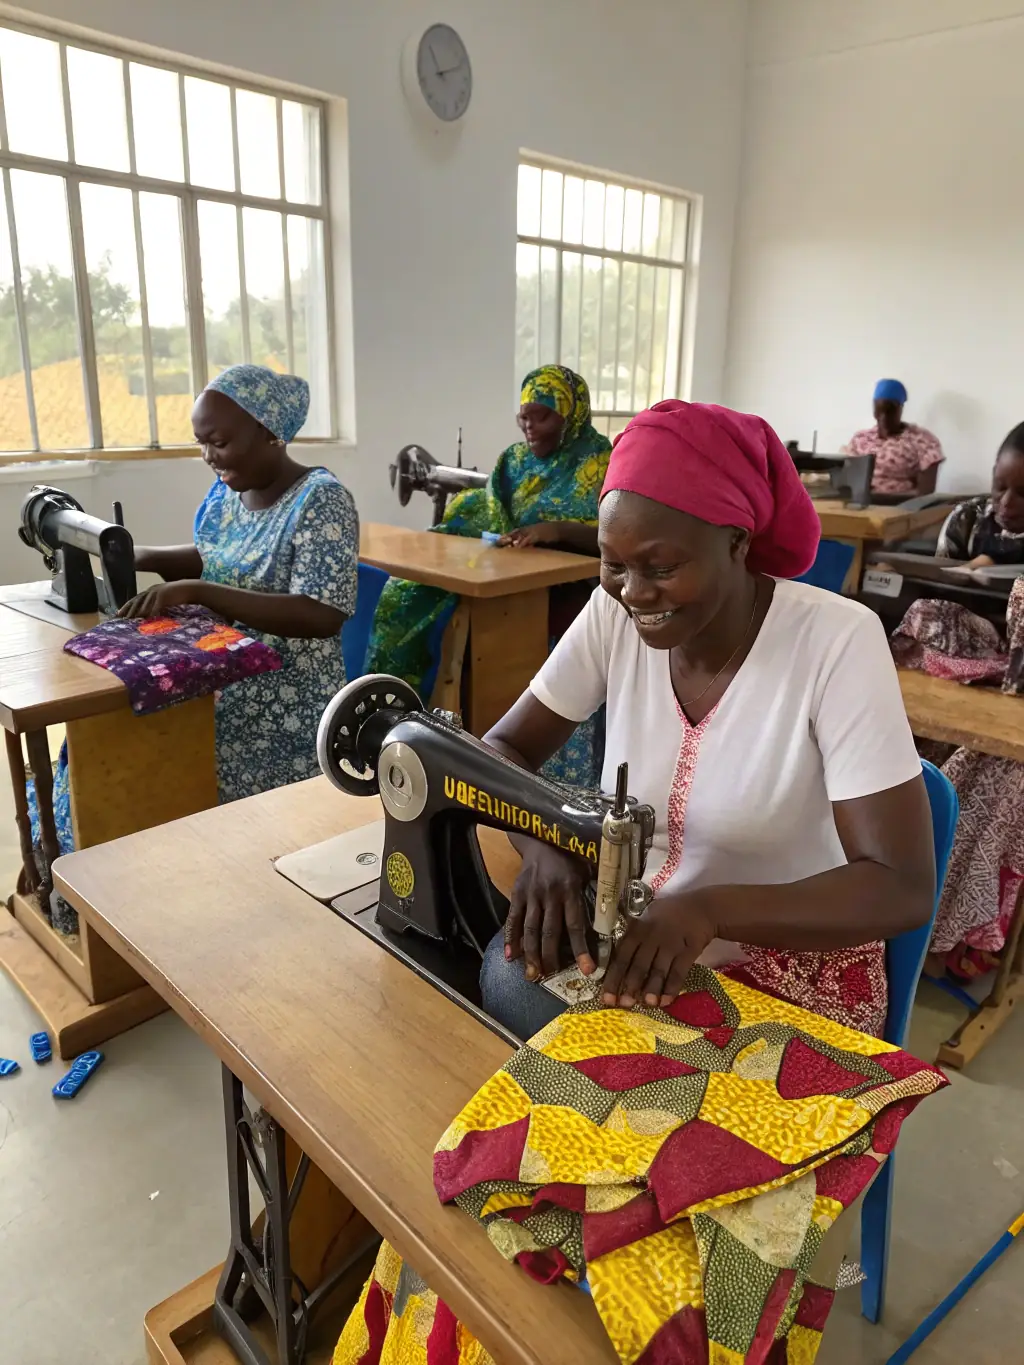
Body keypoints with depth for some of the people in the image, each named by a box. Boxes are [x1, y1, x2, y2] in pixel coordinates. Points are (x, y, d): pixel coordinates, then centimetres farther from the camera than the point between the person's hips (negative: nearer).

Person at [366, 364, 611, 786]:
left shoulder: (601, 465, -2)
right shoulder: (515, 459, 16)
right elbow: (482, 516, 16)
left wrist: (558, 530, -28)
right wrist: (446, 534, -5)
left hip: (568, 589, -6)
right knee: (409, 597, -15)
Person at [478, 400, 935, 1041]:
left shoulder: (837, 642, -22)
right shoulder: (615, 614, -10)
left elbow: (905, 888, -23)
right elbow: (501, 750, -3)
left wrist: (709, 909, -37)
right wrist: (542, 844, -24)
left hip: (793, 971, -4)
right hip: (635, 930, 4)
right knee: (504, 981, -18)